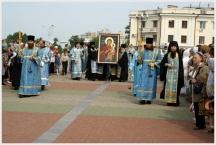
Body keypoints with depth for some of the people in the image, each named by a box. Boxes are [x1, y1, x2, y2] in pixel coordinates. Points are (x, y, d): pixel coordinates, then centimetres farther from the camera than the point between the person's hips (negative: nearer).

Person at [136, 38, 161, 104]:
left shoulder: (156, 51, 3)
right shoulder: (143, 50, 3)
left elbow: (159, 61, 5)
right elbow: (140, 60, 3)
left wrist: (153, 64, -11)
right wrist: (139, 59, -20)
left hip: (152, 71, 1)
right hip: (144, 70, 0)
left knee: (151, 84, 4)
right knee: (143, 83, -6)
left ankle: (149, 98, 12)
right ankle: (142, 98, -5)